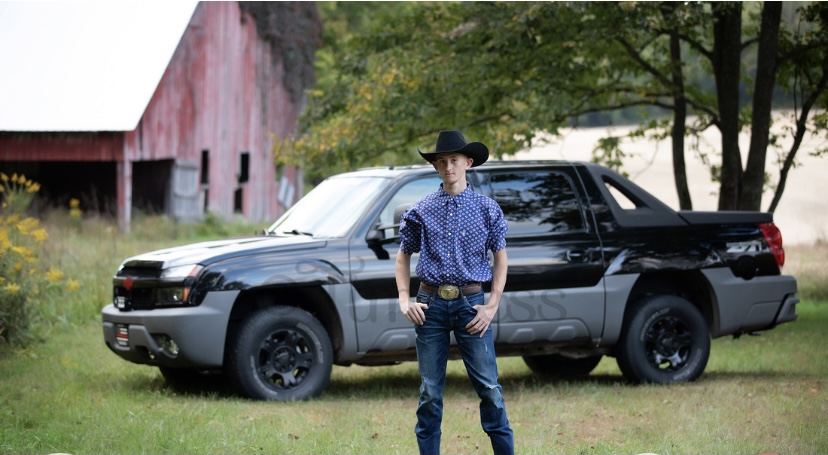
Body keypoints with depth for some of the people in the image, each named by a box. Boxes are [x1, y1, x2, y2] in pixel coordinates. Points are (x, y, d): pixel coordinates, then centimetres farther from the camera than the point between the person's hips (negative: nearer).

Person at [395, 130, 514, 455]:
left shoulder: (487, 209, 4)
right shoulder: (420, 211, 7)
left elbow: (500, 258, 7)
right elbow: (403, 256, 15)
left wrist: (492, 306, -2)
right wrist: (405, 300, 3)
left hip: (470, 304, -1)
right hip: (431, 304, 1)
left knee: (489, 388, -5)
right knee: (430, 392, 4)